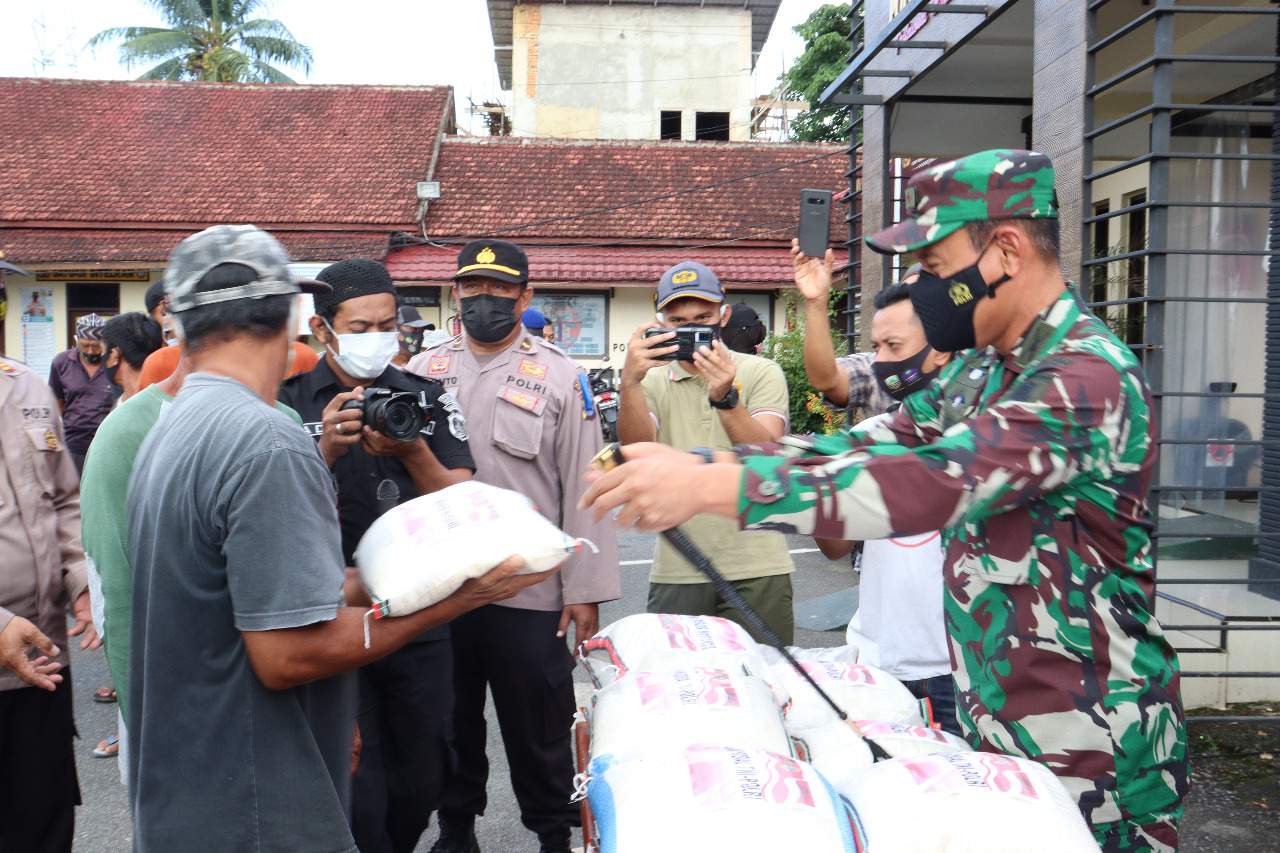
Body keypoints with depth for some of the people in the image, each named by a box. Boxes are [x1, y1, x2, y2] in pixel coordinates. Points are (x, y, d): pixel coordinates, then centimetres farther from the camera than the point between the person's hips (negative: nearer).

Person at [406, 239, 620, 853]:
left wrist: (585, 587, -7)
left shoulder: (559, 377, 0)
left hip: (529, 590, -3)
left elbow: (582, 487, -3)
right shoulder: (424, 370, 9)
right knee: (450, 720, 18)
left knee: (538, 729, 8)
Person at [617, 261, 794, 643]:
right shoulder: (653, 382, 7)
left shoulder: (761, 373, 3)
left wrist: (726, 398, -28)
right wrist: (630, 382, -29)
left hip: (757, 571, -1)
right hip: (676, 572, 1)